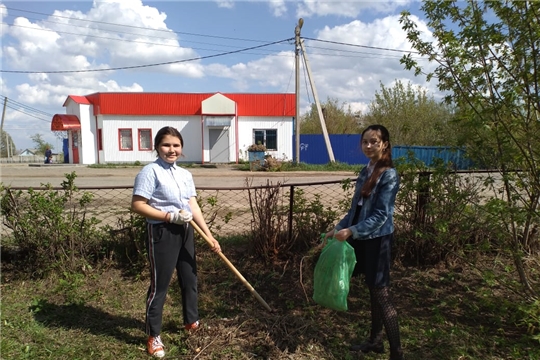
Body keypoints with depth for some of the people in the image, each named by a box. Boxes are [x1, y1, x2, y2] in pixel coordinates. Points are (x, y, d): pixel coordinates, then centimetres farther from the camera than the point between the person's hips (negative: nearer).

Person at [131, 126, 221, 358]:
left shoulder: (185, 174, 8)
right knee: (159, 285, 4)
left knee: (190, 279, 19)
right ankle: (153, 336, 21)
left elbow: (193, 206, 5)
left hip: (185, 232, 7)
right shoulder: (150, 171, -12)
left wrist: (209, 234, 0)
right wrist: (170, 216, -22)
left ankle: (191, 321, 40)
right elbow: (137, 205, -17)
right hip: (162, 233, -7)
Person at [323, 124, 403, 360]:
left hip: (377, 240, -8)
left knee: (381, 294, -1)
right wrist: (338, 228, 12)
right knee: (373, 292, 18)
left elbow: (381, 215, -20)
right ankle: (375, 341, 33)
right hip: (363, 239, 8)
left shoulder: (389, 175, -14)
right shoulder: (366, 171, 9)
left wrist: (351, 231, -26)